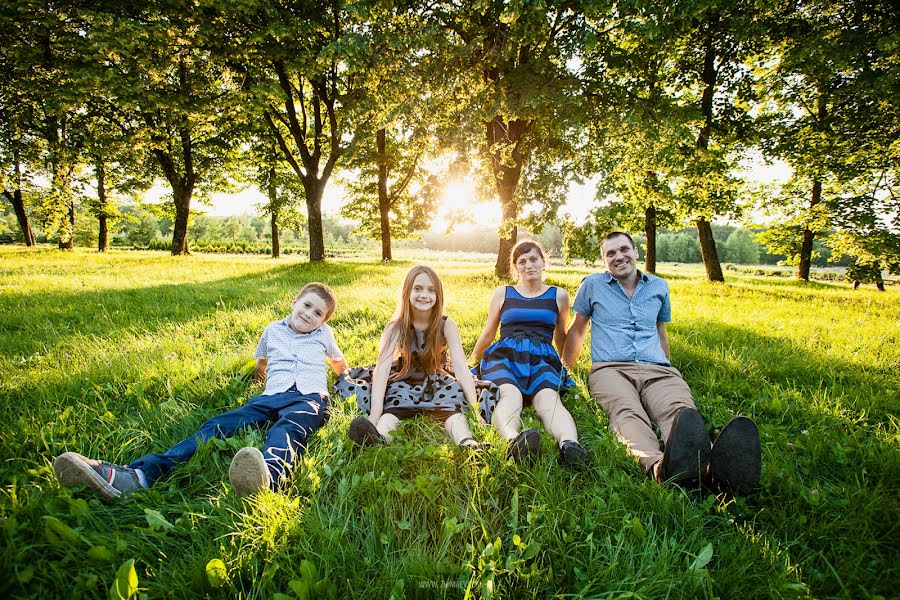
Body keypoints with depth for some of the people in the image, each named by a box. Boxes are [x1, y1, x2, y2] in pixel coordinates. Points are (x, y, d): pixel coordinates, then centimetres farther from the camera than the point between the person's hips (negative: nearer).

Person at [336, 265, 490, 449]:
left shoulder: (446, 325, -11)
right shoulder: (396, 327, -13)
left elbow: (460, 366, -19)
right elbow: (382, 367, -25)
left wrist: (474, 407, -31)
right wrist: (375, 414, -39)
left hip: (437, 383, 0)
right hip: (404, 383, 0)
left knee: (452, 405, -32)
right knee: (395, 402, -33)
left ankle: (467, 443, -56)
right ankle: (379, 437, -59)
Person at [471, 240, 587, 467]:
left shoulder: (558, 295, 21)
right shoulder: (503, 293, 21)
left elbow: (560, 336, 34)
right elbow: (488, 334, 30)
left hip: (542, 359, 1)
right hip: (504, 355, 0)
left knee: (549, 397, -36)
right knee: (510, 393, -37)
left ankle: (569, 445, -65)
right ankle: (513, 440, -68)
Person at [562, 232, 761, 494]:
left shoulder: (659, 287, 25)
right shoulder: (592, 285, 18)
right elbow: (577, 330, 26)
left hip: (657, 369, 3)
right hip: (611, 368, -2)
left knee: (681, 410, -34)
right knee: (627, 411, -38)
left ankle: (714, 466, -63)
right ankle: (657, 465, -68)